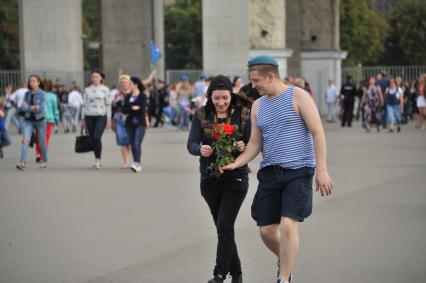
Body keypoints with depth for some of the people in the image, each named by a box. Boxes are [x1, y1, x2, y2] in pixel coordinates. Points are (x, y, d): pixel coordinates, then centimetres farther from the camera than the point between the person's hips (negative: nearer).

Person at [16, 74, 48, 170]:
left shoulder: (41, 94, -6)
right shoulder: (27, 94, 5)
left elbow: (41, 108, -16)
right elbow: (23, 107, -3)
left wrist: (28, 107, -15)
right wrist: (33, 107, -18)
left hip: (39, 120, -2)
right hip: (28, 121, 2)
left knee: (41, 142, 9)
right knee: (25, 140, -14)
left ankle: (44, 161, 30)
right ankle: (22, 162, -21)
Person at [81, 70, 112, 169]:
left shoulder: (105, 89, 3)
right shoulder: (87, 90, 9)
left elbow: (108, 105, 3)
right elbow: (84, 105, 12)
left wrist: (109, 120, -2)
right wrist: (82, 119, 9)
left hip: (101, 116, -3)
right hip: (89, 117, 3)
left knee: (97, 137, -20)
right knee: (93, 139, 4)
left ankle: (98, 161, -17)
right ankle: (97, 162, 16)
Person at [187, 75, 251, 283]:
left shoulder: (242, 114, -3)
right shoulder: (202, 115, 1)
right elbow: (191, 144, -4)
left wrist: (244, 147, -24)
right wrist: (200, 149, -26)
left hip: (235, 177, -3)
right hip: (210, 179, 3)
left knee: (224, 226, -12)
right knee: (223, 228, 10)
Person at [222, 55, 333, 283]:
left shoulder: (298, 96, -4)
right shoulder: (258, 106, 14)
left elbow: (317, 132, -8)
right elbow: (255, 143, 16)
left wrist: (322, 170, -15)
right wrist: (237, 163, -1)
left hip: (298, 172, -6)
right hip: (269, 172, 6)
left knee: (288, 225, -18)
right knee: (266, 230, 3)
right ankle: (284, 260, 33)